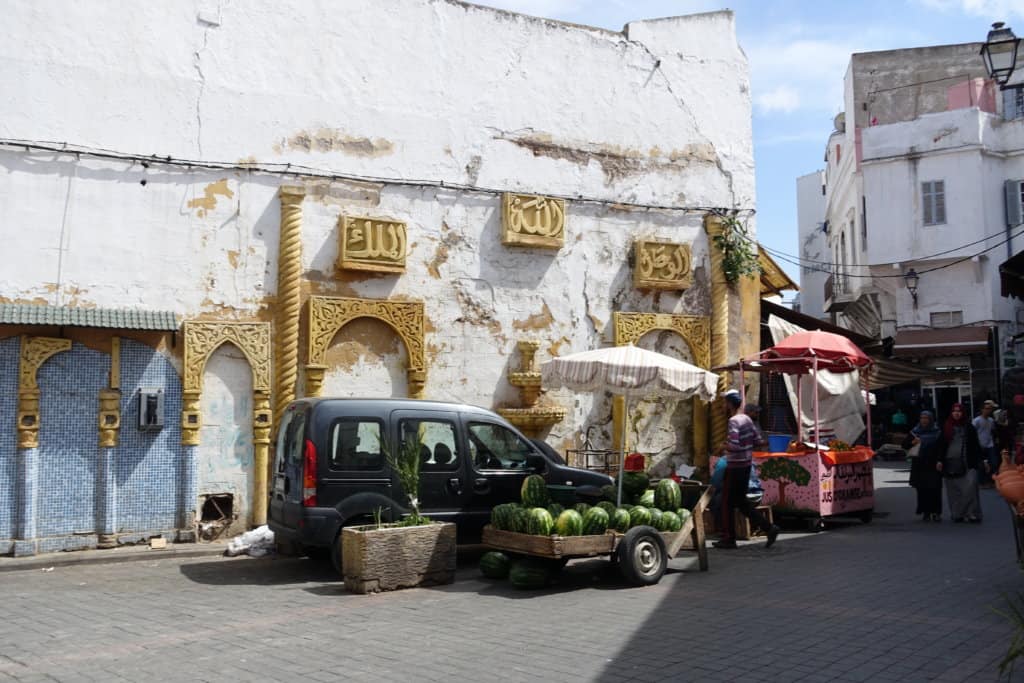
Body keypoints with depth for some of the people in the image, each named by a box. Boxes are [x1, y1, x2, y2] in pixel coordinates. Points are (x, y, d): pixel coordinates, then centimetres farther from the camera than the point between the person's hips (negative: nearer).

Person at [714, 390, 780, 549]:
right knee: (741, 501, 16)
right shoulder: (747, 419, 9)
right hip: (746, 464, 9)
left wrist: (724, 447, -8)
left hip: (735, 466, -9)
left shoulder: (734, 421, -17)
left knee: (728, 502, 3)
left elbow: (733, 445, -27)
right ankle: (768, 528, 10)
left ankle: (729, 539, 10)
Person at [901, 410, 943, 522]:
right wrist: (912, 442, -9)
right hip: (919, 465, 2)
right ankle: (925, 512, 7)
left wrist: (940, 461, -11)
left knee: (934, 489, -5)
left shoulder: (937, 432, 3)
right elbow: (904, 444, 10)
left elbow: (941, 448, 0)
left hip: (933, 466, -2)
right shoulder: (915, 432, 9)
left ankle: (936, 512, 2)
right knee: (922, 490, 1)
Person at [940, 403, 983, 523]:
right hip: (950, 463, 2)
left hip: (967, 463, -2)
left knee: (969, 488, -11)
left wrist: (979, 460, 0)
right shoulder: (946, 427, 7)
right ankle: (957, 514, 12)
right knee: (954, 491, 4)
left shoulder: (968, 427, 5)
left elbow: (975, 445, 5)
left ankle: (972, 514, -7)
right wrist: (940, 460, 3)